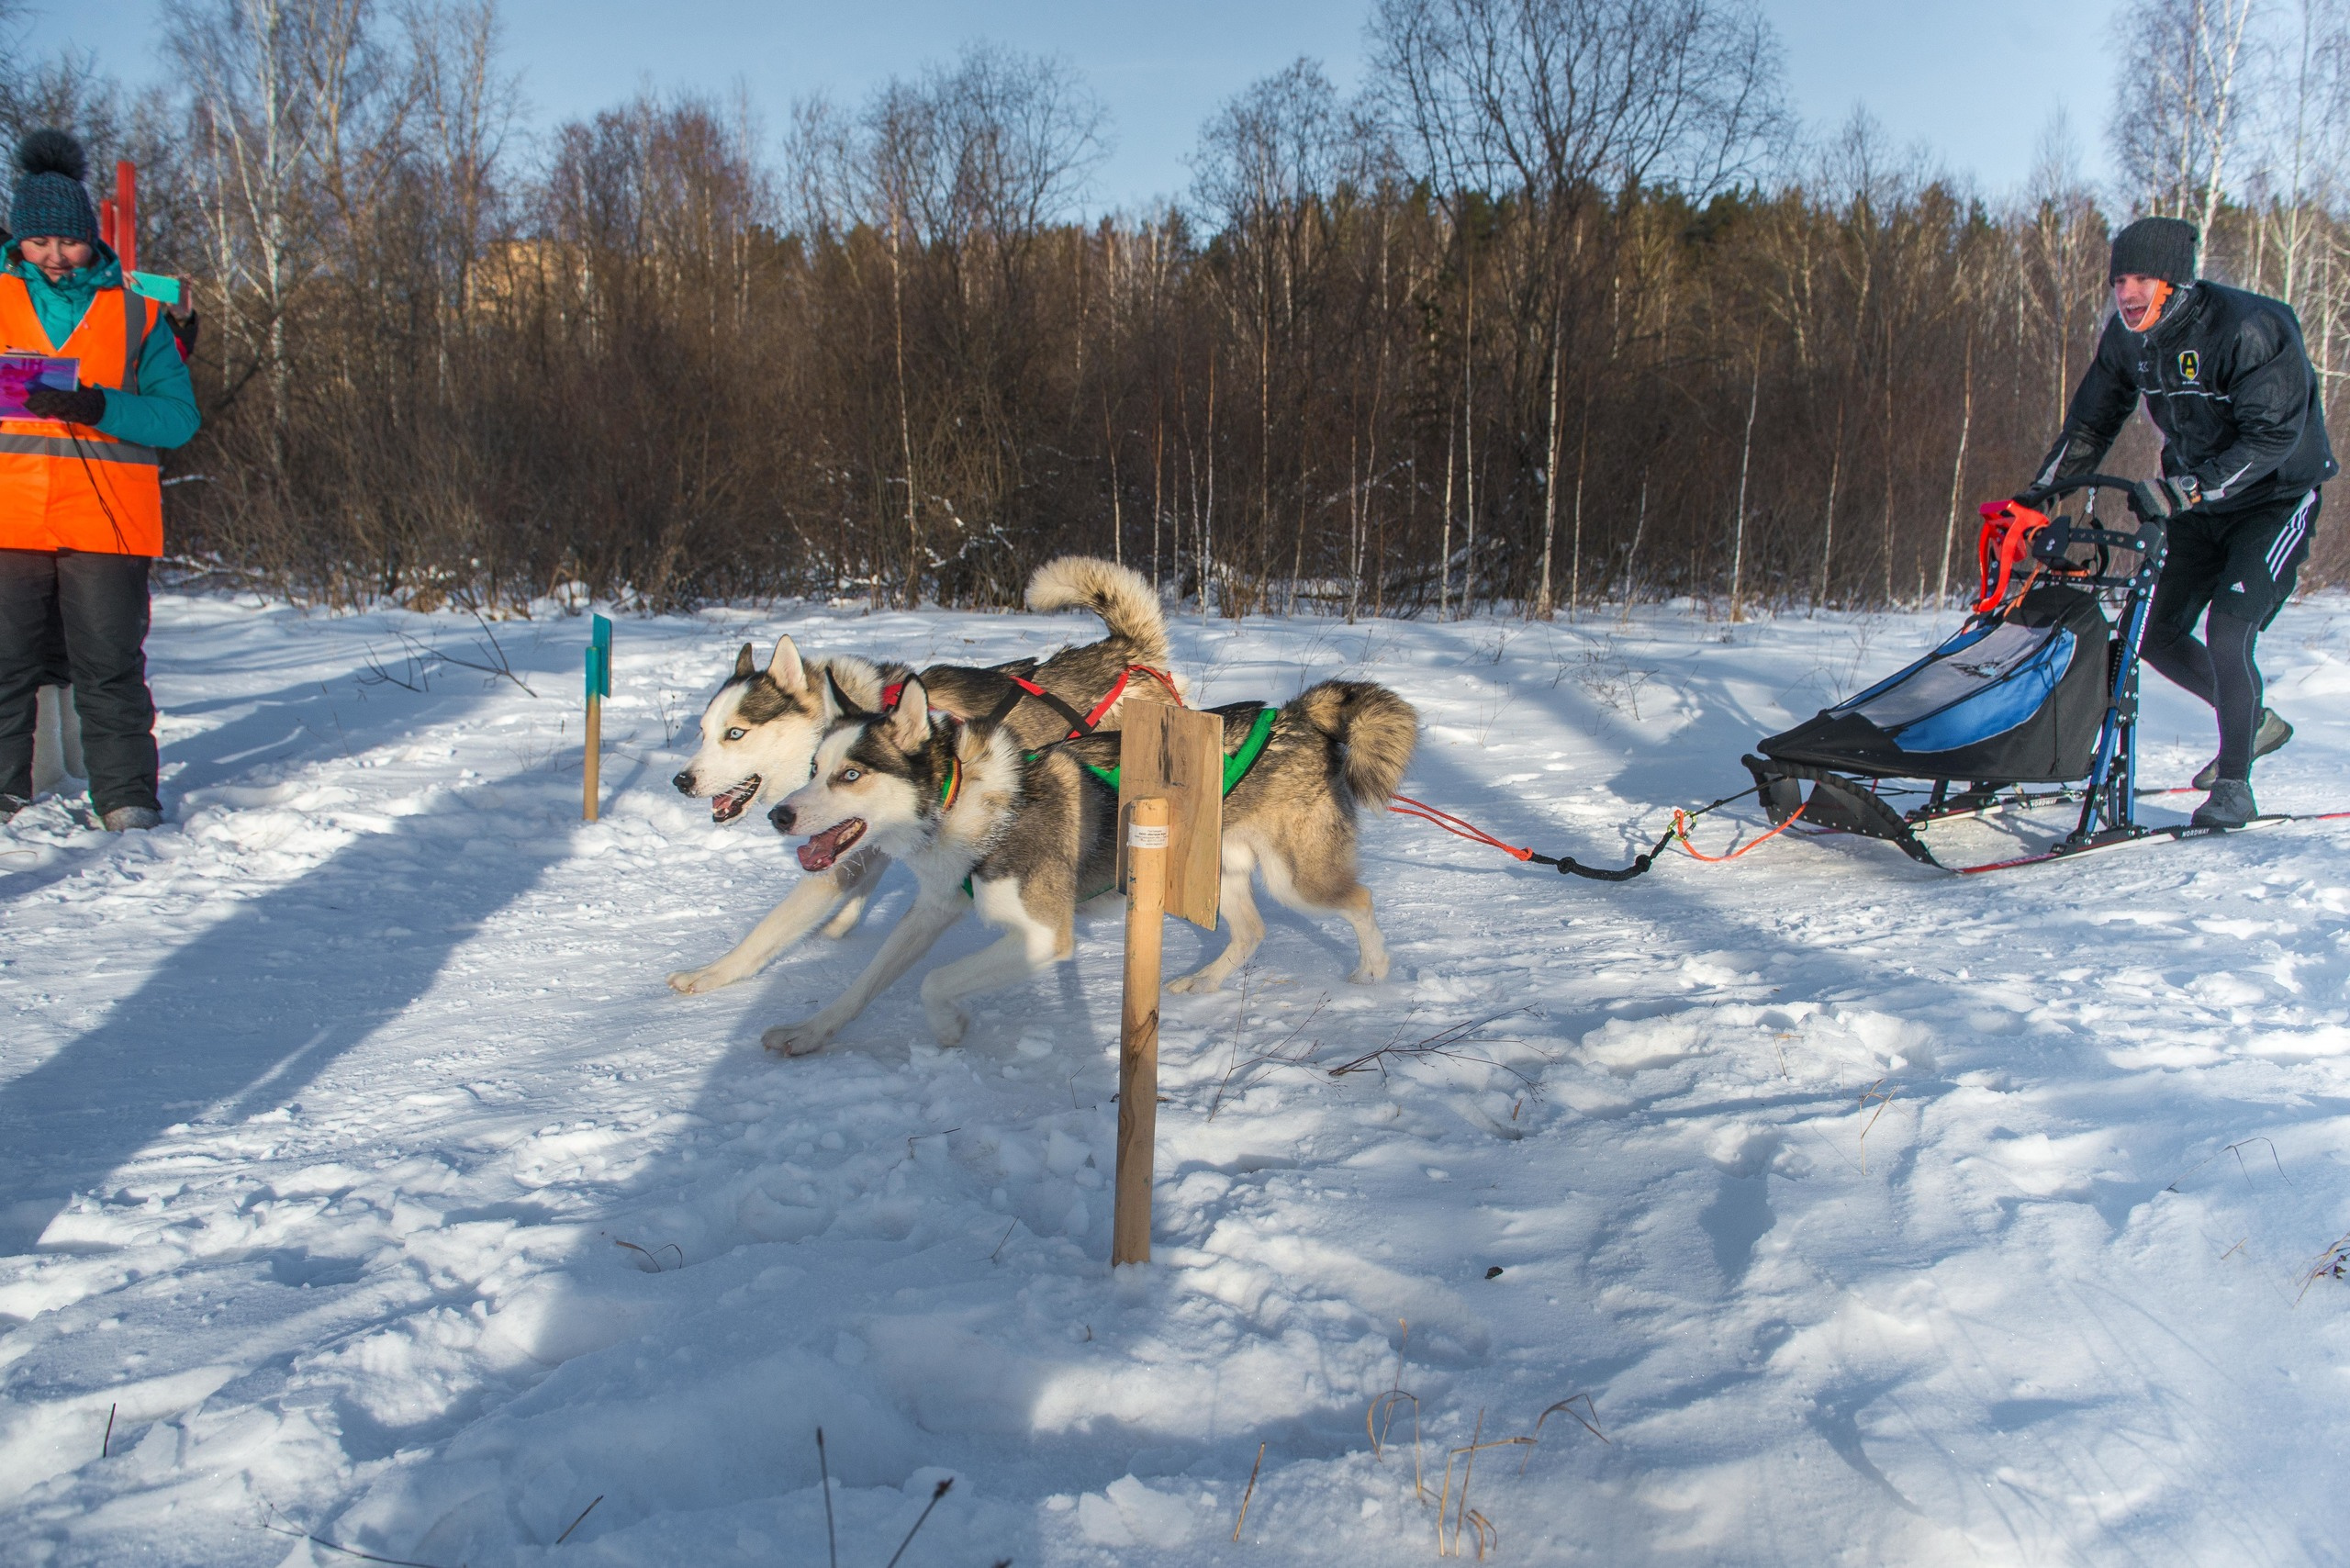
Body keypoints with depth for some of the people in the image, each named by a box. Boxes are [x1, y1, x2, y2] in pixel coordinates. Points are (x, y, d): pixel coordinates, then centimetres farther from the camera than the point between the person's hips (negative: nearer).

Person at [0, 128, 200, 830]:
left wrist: (97, 408, -15)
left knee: (110, 666, 0)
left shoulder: (137, 311, 8)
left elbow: (177, 415, 1)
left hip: (106, 519, -1)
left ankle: (128, 797, 6)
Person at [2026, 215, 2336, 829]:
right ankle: (2255, 722, 31)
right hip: (2198, 503, 7)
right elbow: (2090, 423, 4)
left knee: (2227, 632, -20)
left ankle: (2234, 784, -5)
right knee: (2159, 635, 5)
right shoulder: (2127, 338, -6)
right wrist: (2039, 492, -6)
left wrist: (2186, 489, -39)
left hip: (2276, 498, -7)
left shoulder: (2248, 328, -27)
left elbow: (2274, 434, -30)